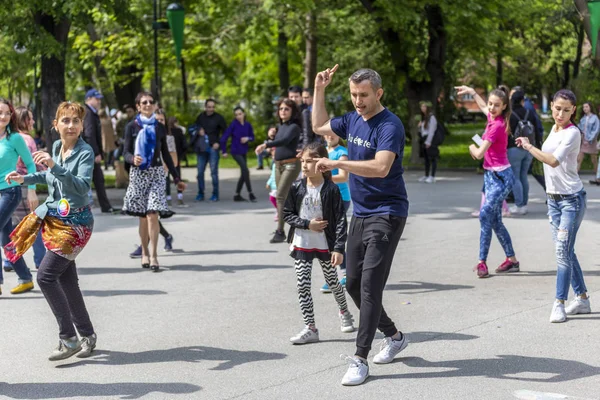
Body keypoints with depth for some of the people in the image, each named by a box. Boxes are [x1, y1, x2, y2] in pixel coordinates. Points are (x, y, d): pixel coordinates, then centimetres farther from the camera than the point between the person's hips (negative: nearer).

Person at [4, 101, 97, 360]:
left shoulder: (86, 152, -16)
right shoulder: (56, 147, 6)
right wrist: (25, 179, 18)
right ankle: (88, 336, 24)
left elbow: (83, 186, -31)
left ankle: (69, 339, -6)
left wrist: (55, 166, -39)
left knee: (46, 276, -14)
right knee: (67, 281, 11)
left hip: (75, 222, -8)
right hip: (55, 219, 8)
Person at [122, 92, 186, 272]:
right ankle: (145, 253, 16)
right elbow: (126, 153, -1)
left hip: (156, 173, 1)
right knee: (143, 216, 3)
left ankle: (153, 255, -10)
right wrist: (133, 159, -26)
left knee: (152, 214, -11)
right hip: (138, 174, 0)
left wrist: (177, 178, 12)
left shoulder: (159, 127, 8)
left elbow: (166, 154, 13)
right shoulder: (132, 127, 2)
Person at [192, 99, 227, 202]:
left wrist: (219, 143, -9)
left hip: (213, 147, -4)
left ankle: (215, 194, 2)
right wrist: (198, 131, -2)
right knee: (200, 171, 4)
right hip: (202, 148, 4)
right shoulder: (201, 117, 9)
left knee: (214, 172, -4)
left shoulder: (218, 118, -1)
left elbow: (225, 132, 1)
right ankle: (200, 194, 12)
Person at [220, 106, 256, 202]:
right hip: (236, 152, -6)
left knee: (244, 174, 9)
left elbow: (252, 137, 11)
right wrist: (224, 151, -10)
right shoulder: (233, 124, -12)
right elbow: (224, 138, -11)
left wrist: (247, 138, -12)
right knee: (246, 171, -13)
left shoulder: (248, 125, 0)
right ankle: (250, 194, -3)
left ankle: (237, 195, 20)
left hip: (243, 152, 6)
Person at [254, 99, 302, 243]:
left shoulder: (294, 127, -10)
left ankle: (280, 231, -18)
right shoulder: (281, 126, 13)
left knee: (281, 195, -16)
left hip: (291, 164, -8)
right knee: (283, 197, 11)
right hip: (279, 164, 8)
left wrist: (266, 145, -39)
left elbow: (285, 140, -28)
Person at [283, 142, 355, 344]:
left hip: (325, 245, -2)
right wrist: (307, 224, -13)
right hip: (302, 244, 2)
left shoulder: (331, 190, -12)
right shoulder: (296, 188, -5)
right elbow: (287, 213, 2)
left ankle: (344, 312, 41)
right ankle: (310, 328, 6)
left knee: (332, 281, 13)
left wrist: (339, 248, -17)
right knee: (302, 284, -1)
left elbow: (340, 220, -12)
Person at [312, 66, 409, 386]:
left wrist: (337, 163, -33)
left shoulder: (389, 125, -16)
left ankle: (360, 359, -10)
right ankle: (394, 336, 31)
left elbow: (381, 167, -30)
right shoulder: (353, 120, 8)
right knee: (353, 284, 13)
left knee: (370, 285, -13)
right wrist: (319, 90, 15)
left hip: (386, 214, -9)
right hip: (360, 214, 9)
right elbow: (319, 126, 25)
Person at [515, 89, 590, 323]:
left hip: (571, 199, -8)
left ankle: (559, 304, -7)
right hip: (553, 198, 8)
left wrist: (529, 147, -23)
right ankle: (582, 299, 20)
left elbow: (553, 161, -28)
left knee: (563, 251, -10)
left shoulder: (572, 133, -16)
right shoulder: (554, 129, 10)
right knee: (565, 251, 10)